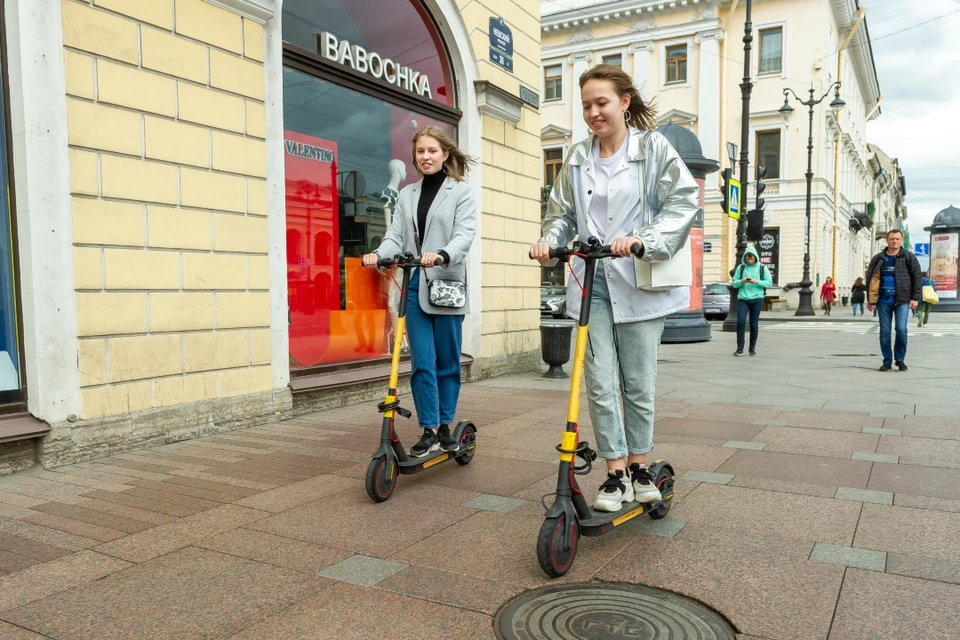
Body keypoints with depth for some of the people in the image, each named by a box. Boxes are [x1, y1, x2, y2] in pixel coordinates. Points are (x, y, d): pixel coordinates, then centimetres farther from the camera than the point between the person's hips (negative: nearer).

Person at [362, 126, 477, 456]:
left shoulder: (461, 192, 4)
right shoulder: (406, 195, 15)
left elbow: (465, 233, -10)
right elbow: (396, 237, 7)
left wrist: (442, 255, -30)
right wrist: (378, 254, -15)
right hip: (414, 285, 3)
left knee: (447, 360, 5)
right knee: (422, 362, 0)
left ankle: (445, 426, 18)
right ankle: (429, 430, 7)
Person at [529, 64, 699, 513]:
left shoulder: (653, 147, 2)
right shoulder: (578, 157, 13)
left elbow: (683, 200, -8)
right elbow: (562, 212, 17)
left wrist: (643, 241, -23)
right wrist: (549, 241, -5)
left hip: (638, 282, -3)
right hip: (591, 282, 3)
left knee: (638, 383, 6)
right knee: (600, 384, 0)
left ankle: (639, 467, 24)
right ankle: (615, 473, 12)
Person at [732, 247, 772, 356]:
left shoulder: (762, 268, 5)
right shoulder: (741, 268, 8)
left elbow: (769, 282, 2)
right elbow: (734, 283, 8)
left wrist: (757, 282, -13)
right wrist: (741, 281, -13)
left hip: (757, 299, -1)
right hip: (742, 299, 1)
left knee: (754, 324, 3)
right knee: (740, 322, -11)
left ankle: (752, 348, 15)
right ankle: (739, 348, -6)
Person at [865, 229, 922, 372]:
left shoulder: (908, 257, 3)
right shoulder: (878, 259, 6)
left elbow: (916, 277, 3)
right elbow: (871, 279, 6)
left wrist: (915, 298, -3)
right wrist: (871, 300, 1)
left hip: (902, 300, -2)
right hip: (883, 301, 2)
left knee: (901, 329, -10)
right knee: (884, 332, 4)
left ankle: (900, 359, 8)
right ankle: (887, 361, 14)